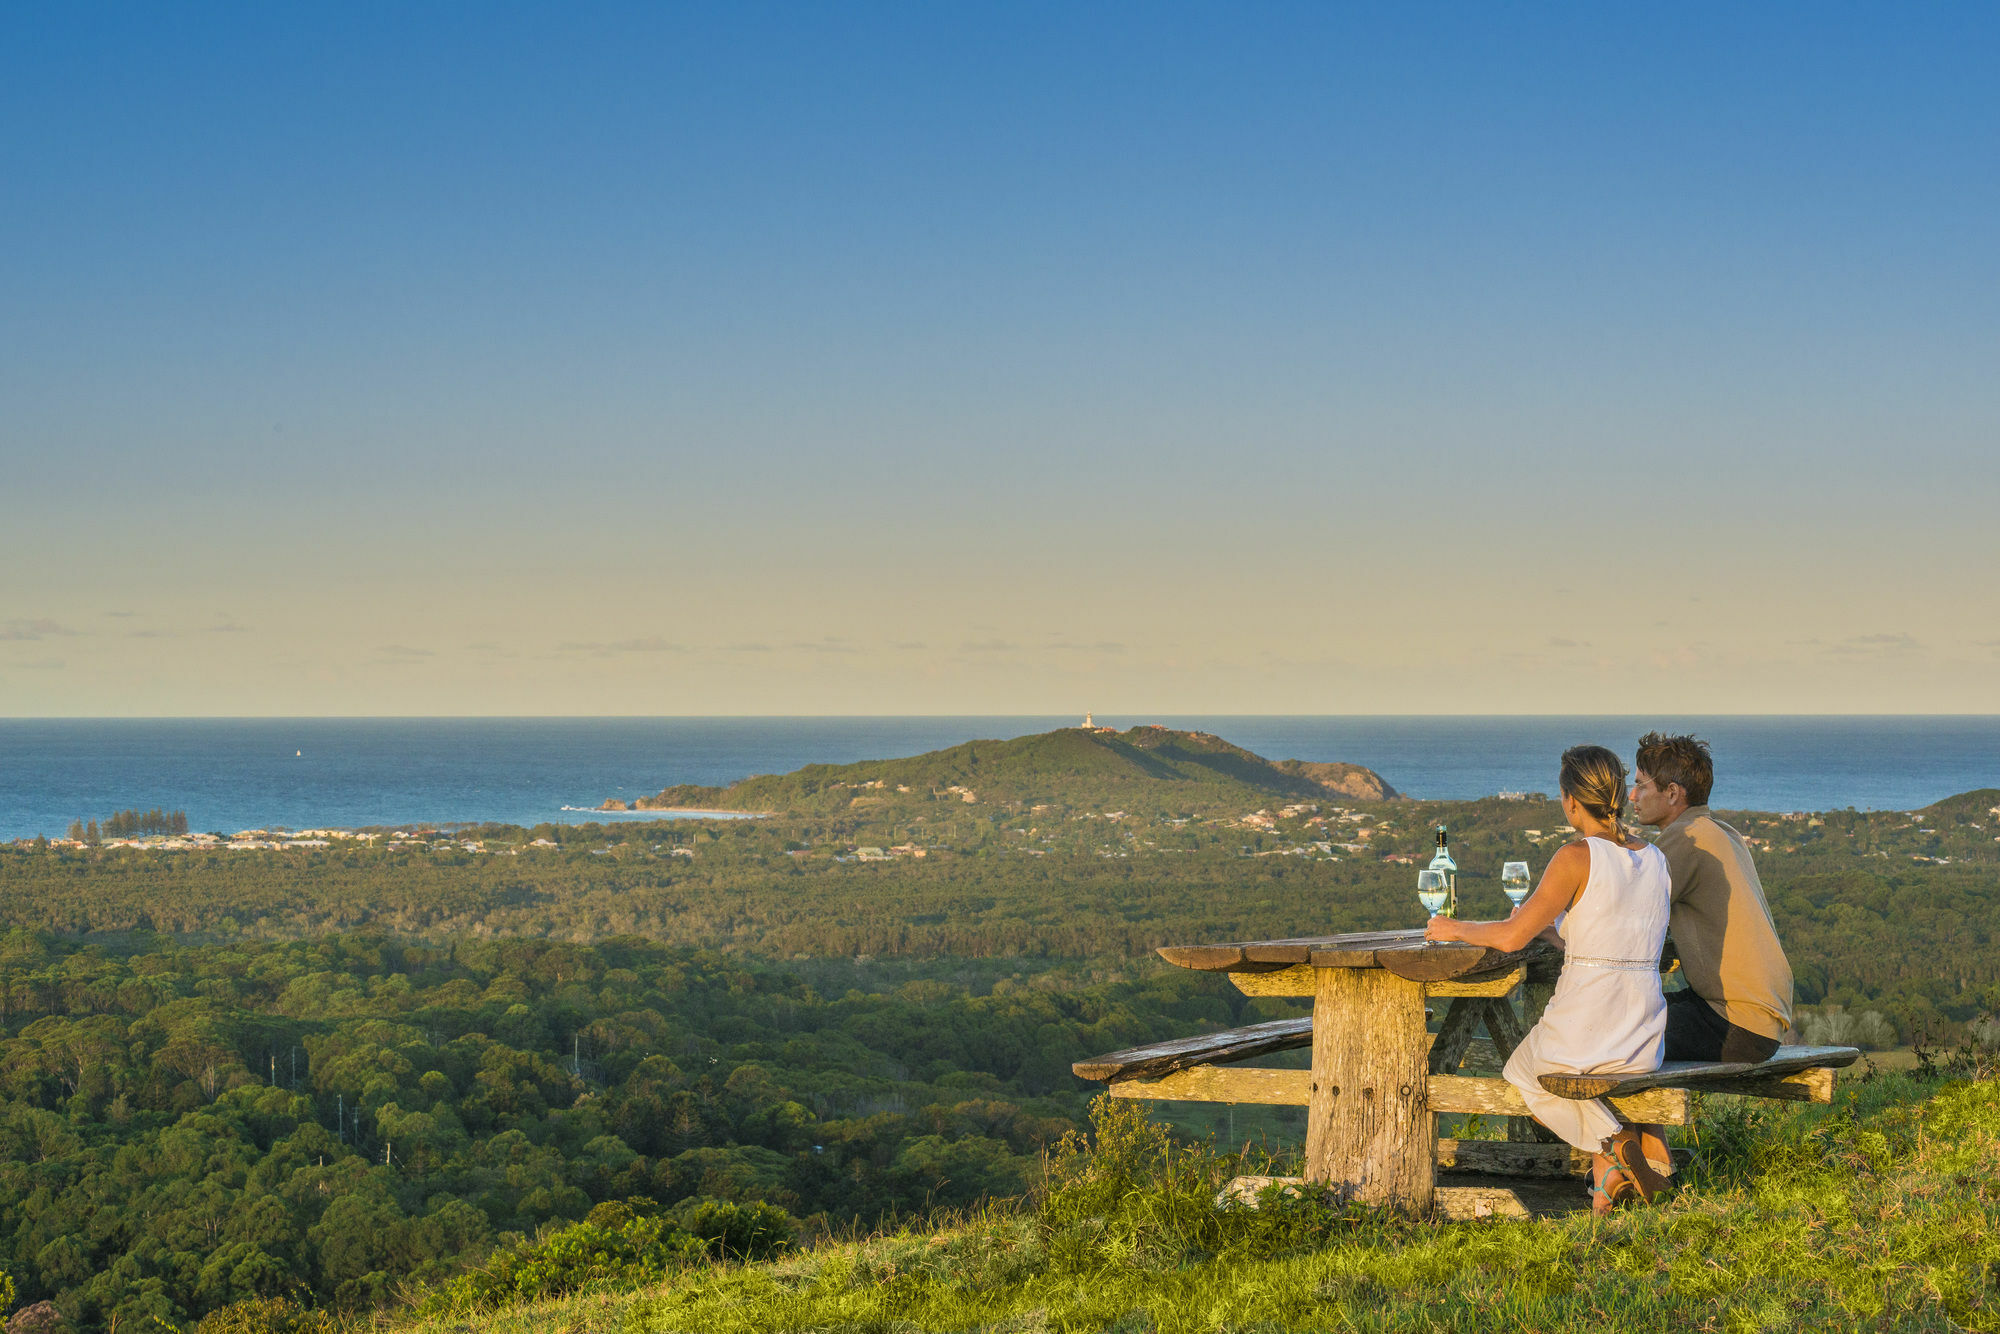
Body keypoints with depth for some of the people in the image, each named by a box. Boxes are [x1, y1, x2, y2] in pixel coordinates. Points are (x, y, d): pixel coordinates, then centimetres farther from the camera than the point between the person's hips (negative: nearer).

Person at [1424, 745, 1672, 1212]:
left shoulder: (1577, 857, -12)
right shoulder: (1655, 859, 8)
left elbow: (1511, 937, -14)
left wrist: (1455, 929, 3)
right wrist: (1548, 923, 30)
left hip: (1582, 1025, -6)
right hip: (1644, 1041, 6)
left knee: (1521, 1074, 28)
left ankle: (1612, 1144, 2)